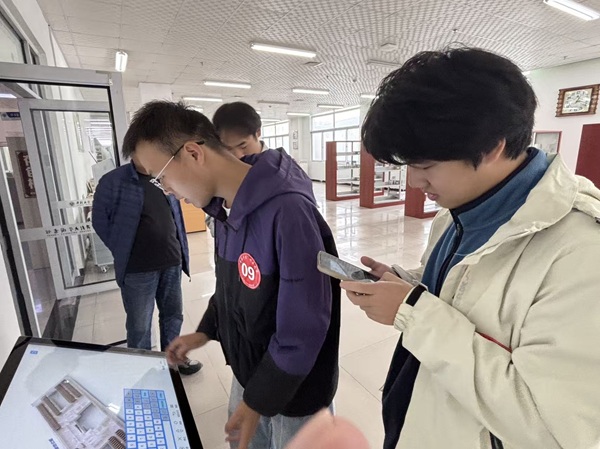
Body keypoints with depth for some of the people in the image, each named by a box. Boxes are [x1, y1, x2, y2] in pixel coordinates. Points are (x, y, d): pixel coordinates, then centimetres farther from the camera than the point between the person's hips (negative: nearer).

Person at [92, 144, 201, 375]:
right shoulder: (113, 181, -9)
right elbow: (100, 221, -2)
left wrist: (179, 248, 9)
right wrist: (123, 252, -2)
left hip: (172, 263, 5)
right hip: (138, 269, -4)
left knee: (173, 314, 19)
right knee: (139, 325, 10)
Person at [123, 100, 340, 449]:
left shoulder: (288, 213, -33)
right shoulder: (225, 206, -5)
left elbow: (303, 331, -28)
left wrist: (259, 401, -17)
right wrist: (206, 330, 9)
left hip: (294, 389, -7)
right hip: (247, 371, 7)